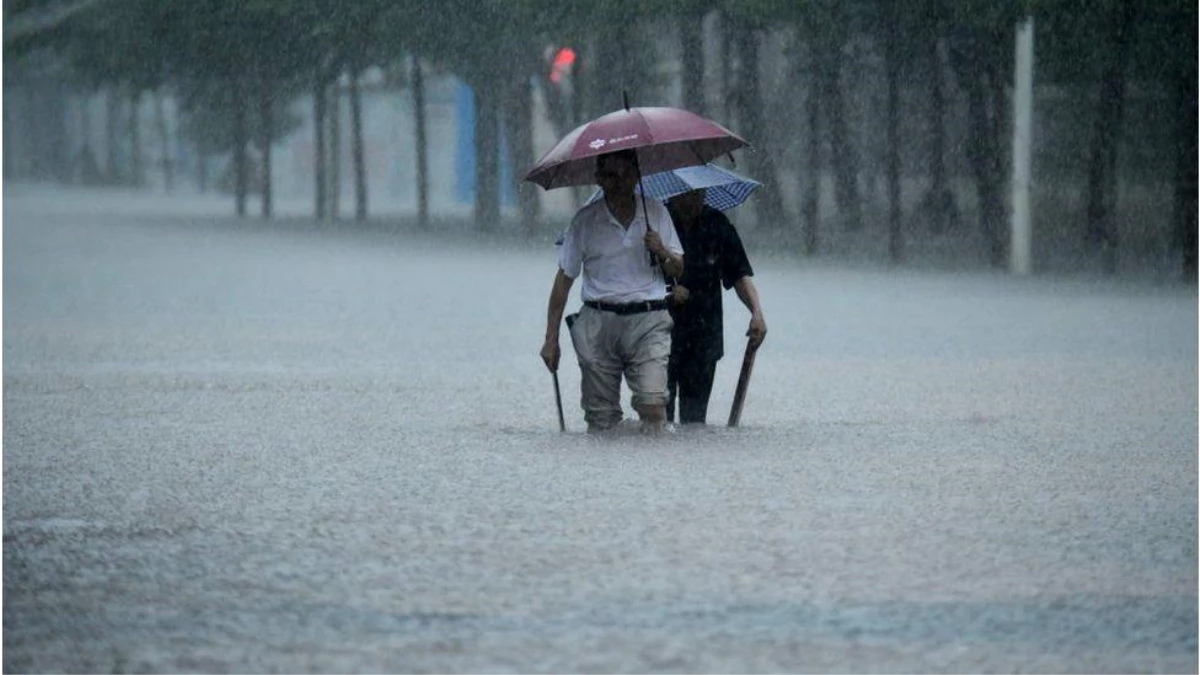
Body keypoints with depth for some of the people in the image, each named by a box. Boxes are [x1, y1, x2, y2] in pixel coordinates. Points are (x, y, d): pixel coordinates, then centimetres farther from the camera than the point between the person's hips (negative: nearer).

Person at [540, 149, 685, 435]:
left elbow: (678, 270, 15)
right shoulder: (585, 221, 5)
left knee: (653, 405, -17)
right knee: (601, 416, 0)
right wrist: (551, 339, 4)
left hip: (647, 321, 0)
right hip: (598, 322, 0)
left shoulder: (656, 213, 9)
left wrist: (662, 252, -9)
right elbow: (563, 280, 7)